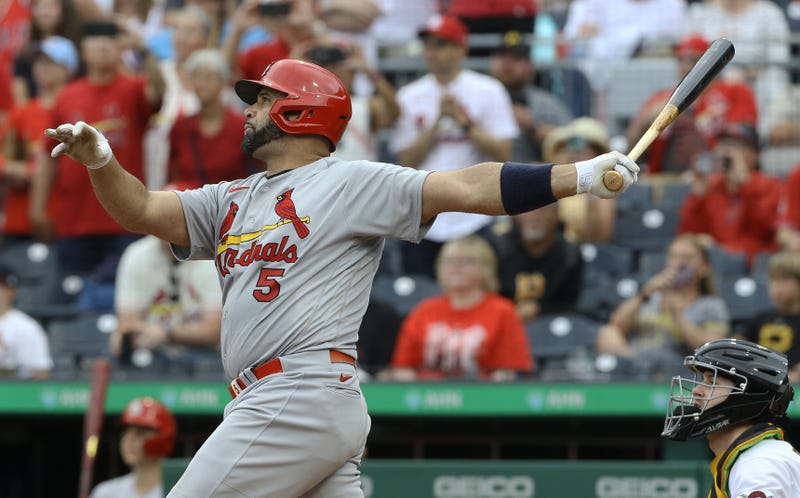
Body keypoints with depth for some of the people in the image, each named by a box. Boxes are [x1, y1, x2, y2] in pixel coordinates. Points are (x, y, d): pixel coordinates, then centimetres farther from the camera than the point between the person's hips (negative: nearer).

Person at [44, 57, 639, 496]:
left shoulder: (354, 183, 1)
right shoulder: (232, 201, 24)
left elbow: (466, 189, -7)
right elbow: (145, 210, 15)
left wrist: (580, 176, -17)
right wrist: (100, 162, -5)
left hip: (304, 392, -8)